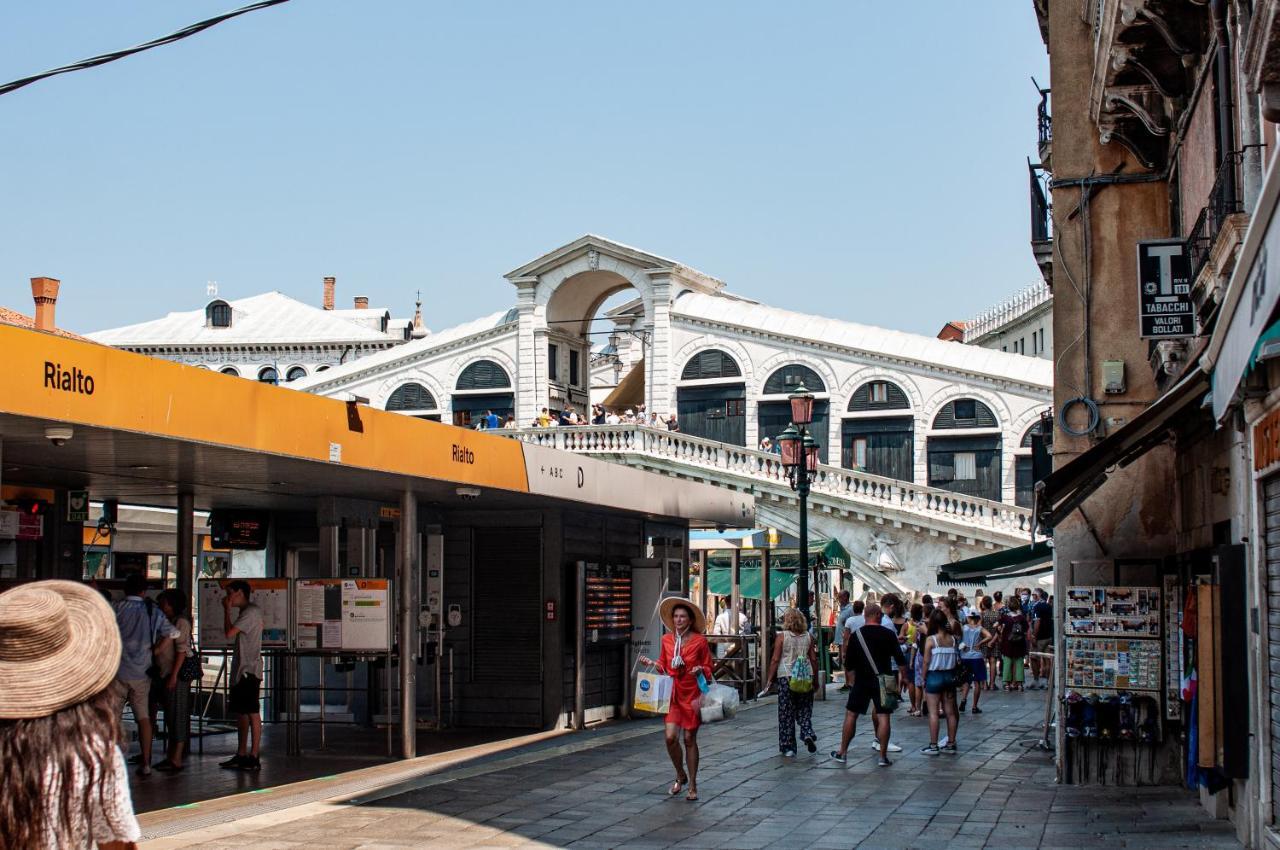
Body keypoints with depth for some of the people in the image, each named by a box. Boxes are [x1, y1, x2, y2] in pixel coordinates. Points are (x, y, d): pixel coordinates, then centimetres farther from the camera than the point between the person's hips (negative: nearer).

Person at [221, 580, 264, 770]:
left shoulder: (251, 612, -13)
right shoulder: (246, 612, 18)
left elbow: (229, 633, -18)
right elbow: (232, 633, 19)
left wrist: (227, 610, -10)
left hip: (249, 671, -10)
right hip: (240, 671, 10)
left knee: (252, 713, -8)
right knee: (240, 713, 13)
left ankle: (254, 757, -8)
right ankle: (241, 755, 18)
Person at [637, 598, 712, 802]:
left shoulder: (699, 641, -5)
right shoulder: (666, 639, 5)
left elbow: (709, 669, 3)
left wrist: (700, 670, -19)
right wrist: (651, 663, -2)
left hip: (691, 694, -3)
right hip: (673, 694, 3)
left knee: (689, 739, 2)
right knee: (671, 737, -9)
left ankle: (692, 786, 16)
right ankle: (680, 776, 17)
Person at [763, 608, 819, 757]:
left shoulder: (781, 637, -6)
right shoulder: (807, 637, 4)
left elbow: (775, 660, -7)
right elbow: (813, 659, 7)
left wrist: (769, 678, -1)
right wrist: (815, 679, 16)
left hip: (786, 676, -3)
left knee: (786, 713, 4)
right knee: (804, 710, 14)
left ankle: (788, 747, 6)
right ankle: (808, 734, -11)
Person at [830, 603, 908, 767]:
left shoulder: (856, 635, -1)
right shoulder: (888, 634, -3)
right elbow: (900, 659, -3)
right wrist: (903, 676, 10)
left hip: (862, 680, 1)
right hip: (882, 681, 0)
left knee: (851, 715, 9)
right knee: (883, 716, 1)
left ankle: (842, 753, 12)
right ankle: (883, 756, -2)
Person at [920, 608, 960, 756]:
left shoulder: (930, 640, -12)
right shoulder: (952, 639, -1)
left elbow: (927, 662, -10)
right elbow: (956, 660, -1)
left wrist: (924, 679, 0)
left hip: (934, 676, -4)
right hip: (949, 676, 5)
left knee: (933, 712, -1)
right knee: (950, 712, 10)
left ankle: (933, 746, 0)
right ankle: (950, 745, 15)